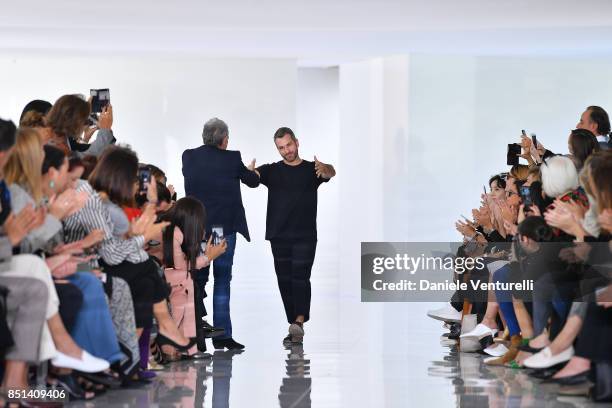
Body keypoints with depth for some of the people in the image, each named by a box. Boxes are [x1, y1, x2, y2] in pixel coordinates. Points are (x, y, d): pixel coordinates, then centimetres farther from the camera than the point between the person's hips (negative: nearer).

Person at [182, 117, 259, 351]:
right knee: (222, 281, 3)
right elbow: (252, 181, 7)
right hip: (225, 227, -3)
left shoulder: (189, 157, -1)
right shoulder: (232, 159, -8)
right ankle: (222, 335, 2)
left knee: (197, 280, 11)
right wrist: (252, 170, 32)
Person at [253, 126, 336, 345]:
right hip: (279, 236, 3)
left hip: (305, 236, -3)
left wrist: (325, 169, -42)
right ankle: (294, 327, 12)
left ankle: (299, 322, -25)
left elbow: (331, 172, -16)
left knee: (300, 278, -14)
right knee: (285, 281, 5)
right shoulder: (272, 171, 9)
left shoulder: (311, 169, 4)